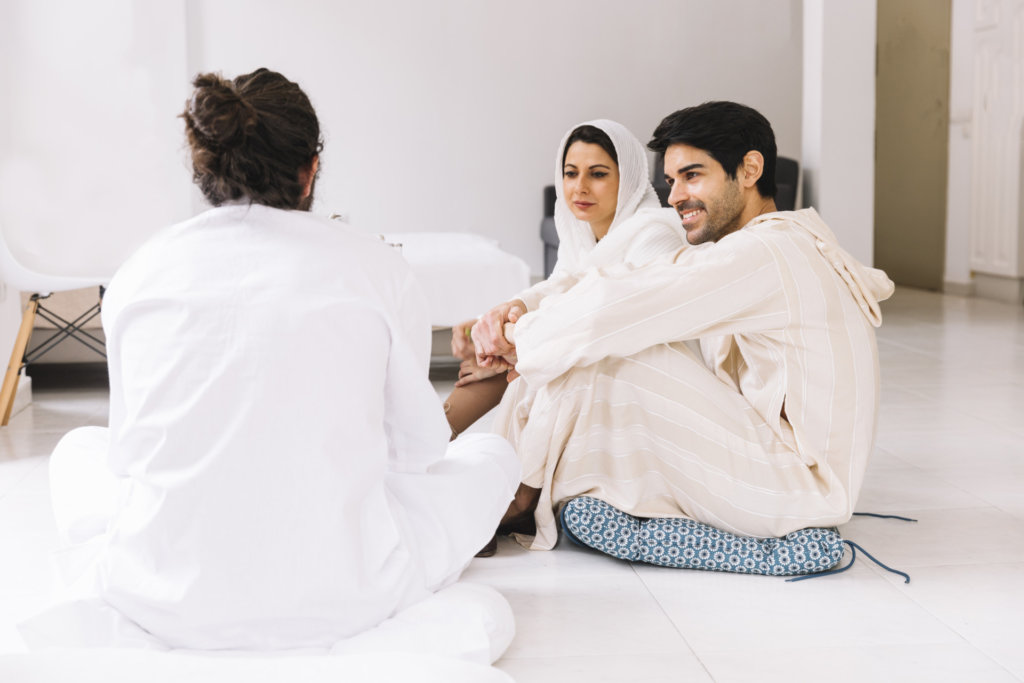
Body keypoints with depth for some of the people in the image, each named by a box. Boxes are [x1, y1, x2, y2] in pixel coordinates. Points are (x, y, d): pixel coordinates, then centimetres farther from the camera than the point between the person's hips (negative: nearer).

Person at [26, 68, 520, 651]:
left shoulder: (141, 272, 4)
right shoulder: (375, 264, -2)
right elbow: (418, 444, 9)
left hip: (164, 600, 2)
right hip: (334, 603, -2)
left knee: (79, 451, 34)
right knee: (493, 455, 23)